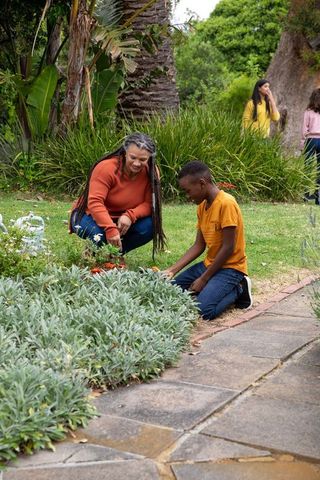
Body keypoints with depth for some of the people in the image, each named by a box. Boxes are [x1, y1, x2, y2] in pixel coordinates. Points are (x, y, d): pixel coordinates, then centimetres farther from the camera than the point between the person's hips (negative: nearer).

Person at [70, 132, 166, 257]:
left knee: (150, 226, -24)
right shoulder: (106, 168, -26)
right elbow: (95, 203, -33)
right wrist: (110, 229, -46)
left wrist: (130, 216, -35)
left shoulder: (151, 172, -13)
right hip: (92, 215, -4)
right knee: (98, 235, -37)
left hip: (124, 219, 4)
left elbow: (149, 203, -15)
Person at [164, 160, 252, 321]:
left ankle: (237, 290, 0)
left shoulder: (226, 203, -21)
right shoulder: (202, 206, 6)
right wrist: (172, 270, -3)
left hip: (230, 267, -8)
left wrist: (203, 279, -16)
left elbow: (228, 247, -21)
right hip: (209, 264, 8)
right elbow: (198, 246, 7)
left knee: (204, 310, -27)